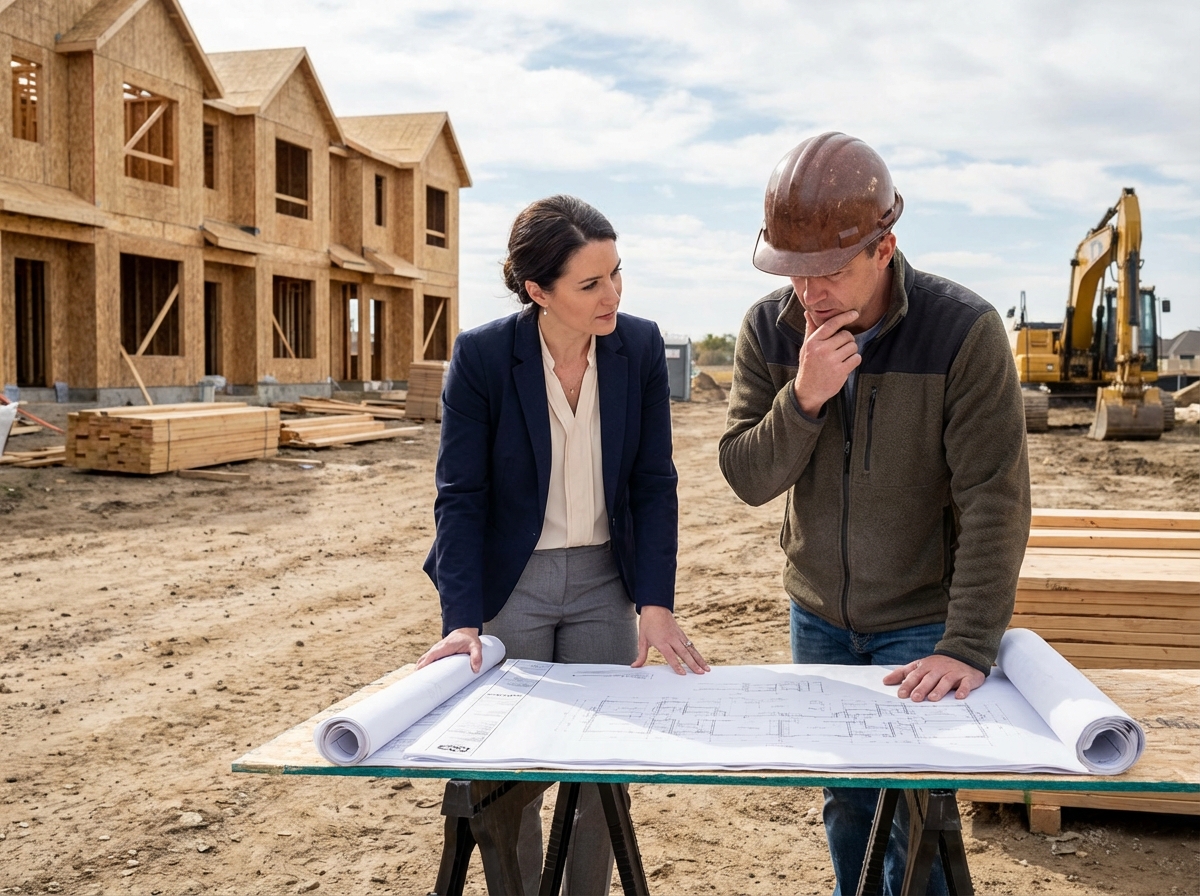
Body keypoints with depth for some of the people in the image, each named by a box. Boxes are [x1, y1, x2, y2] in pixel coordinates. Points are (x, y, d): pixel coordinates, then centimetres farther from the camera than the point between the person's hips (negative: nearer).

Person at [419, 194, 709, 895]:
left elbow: (654, 485, -4)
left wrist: (656, 603, -11)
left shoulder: (642, 346, -7)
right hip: (509, 583, -2)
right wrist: (462, 621, -20)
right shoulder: (481, 356, -15)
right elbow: (461, 496, -13)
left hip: (605, 580, 3)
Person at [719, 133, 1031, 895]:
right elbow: (748, 478, -9)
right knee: (846, 806, 16)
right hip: (820, 617, 4)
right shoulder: (770, 329, -8)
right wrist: (802, 398, -27)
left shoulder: (964, 331, -20)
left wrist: (968, 647, -26)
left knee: (916, 818, 0)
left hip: (923, 623, -4)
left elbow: (994, 501, -22)